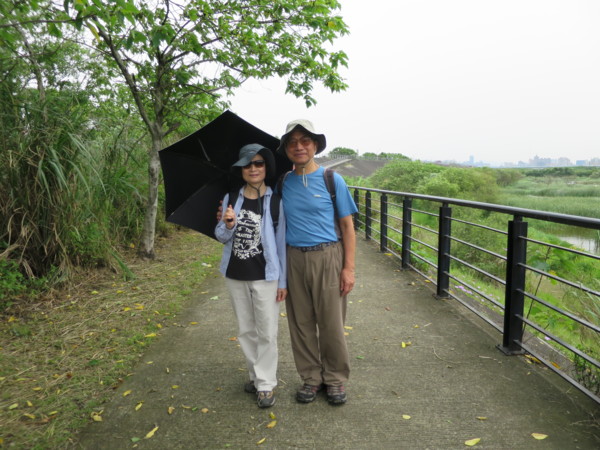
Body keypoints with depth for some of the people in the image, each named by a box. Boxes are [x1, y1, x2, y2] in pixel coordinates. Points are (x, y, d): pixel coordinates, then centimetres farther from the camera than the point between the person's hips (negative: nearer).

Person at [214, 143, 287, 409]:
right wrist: (227, 225, -17)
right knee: (246, 331, 16)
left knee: (267, 332, 2)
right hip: (235, 276, 4)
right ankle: (255, 375, 33)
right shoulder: (231, 198, 2)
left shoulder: (275, 201, -7)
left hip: (265, 277, -3)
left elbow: (282, 242, -4)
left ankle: (265, 385, 17)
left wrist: (283, 280, -5)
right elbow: (221, 237, 6)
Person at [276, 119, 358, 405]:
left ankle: (335, 379, 23)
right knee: (301, 322, 10)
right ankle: (311, 377, 27)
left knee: (331, 323, 4)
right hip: (294, 259, 3)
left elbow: (347, 226, -2)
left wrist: (349, 267, -7)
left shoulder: (332, 180, -2)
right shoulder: (283, 183, 7)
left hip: (327, 257, -3)